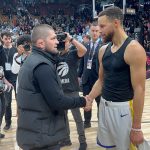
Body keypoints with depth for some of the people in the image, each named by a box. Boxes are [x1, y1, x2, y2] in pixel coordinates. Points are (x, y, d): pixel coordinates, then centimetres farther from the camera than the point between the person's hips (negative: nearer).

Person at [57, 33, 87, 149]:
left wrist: (71, 38, -24)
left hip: (72, 91, -5)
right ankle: (66, 139, 31)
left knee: (77, 117, 4)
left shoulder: (73, 53, -6)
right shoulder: (56, 55, 6)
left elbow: (84, 50, -24)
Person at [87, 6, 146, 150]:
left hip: (123, 109, -7)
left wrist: (136, 127, -19)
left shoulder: (134, 49, -17)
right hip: (104, 106, 7)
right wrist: (88, 99, 3)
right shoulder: (103, 50, 7)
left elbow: (139, 89, -19)